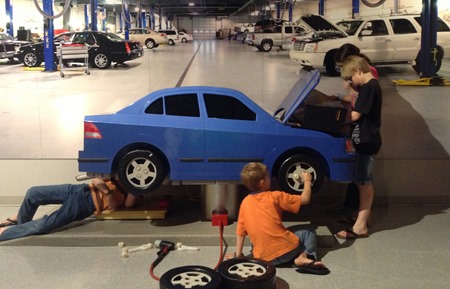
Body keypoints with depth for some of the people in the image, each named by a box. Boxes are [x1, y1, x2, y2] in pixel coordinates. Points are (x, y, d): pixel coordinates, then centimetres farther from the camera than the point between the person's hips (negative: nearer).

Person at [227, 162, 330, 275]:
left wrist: (238, 255, 14)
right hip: (287, 249, -2)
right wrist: (307, 180, 15)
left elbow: (240, 231, 6)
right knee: (308, 232, 23)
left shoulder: (245, 202, 5)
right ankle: (304, 255, -5)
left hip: (263, 258, 3)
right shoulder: (274, 197, -6)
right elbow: (305, 199, 0)